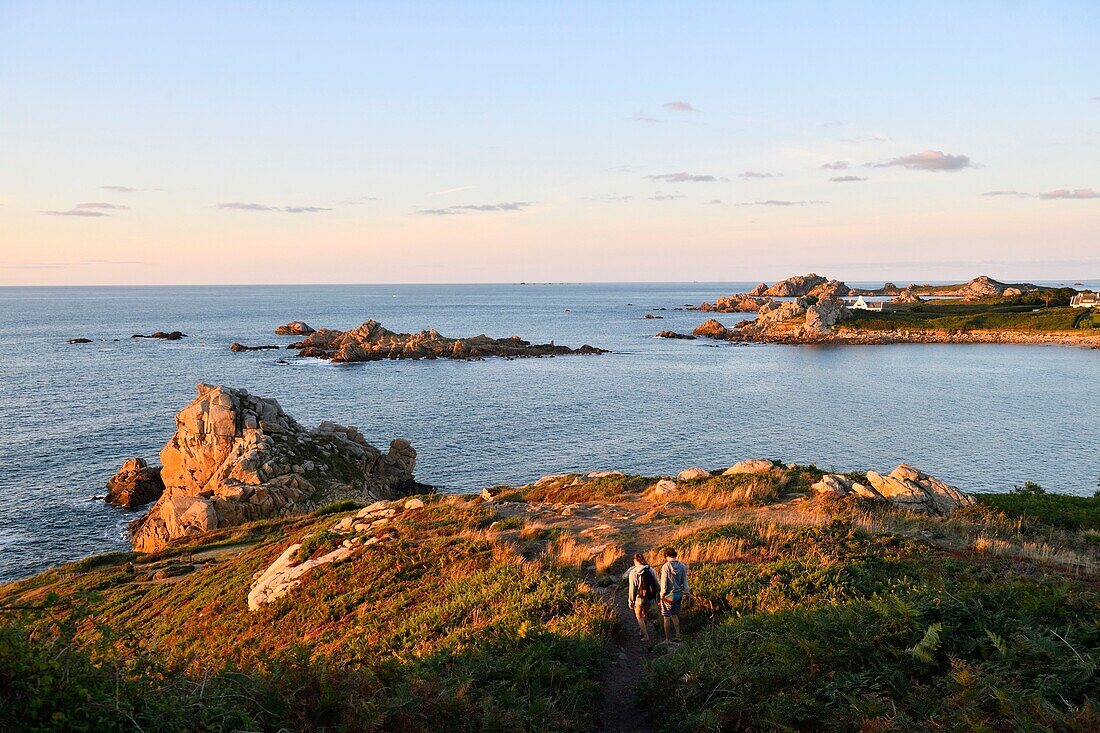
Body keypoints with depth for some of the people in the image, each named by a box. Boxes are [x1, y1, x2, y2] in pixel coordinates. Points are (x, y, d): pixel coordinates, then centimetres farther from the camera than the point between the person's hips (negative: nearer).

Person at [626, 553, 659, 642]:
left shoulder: (633, 572, -13)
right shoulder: (651, 570, -2)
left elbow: (632, 588, -12)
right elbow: (657, 584, 4)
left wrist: (631, 601, -4)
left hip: (640, 597, -4)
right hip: (650, 597, 4)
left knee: (639, 616, 14)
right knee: (645, 614, 26)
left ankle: (646, 636, 11)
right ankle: (643, 631, 35)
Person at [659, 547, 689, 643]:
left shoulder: (665, 567, -15)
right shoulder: (682, 566, -3)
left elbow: (664, 582, -12)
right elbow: (685, 581, 2)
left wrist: (662, 595, -4)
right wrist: (686, 593, 11)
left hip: (668, 595, -5)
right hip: (678, 594, 5)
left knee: (667, 617, 7)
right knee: (675, 615, 21)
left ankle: (667, 639, 12)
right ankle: (678, 636, 17)